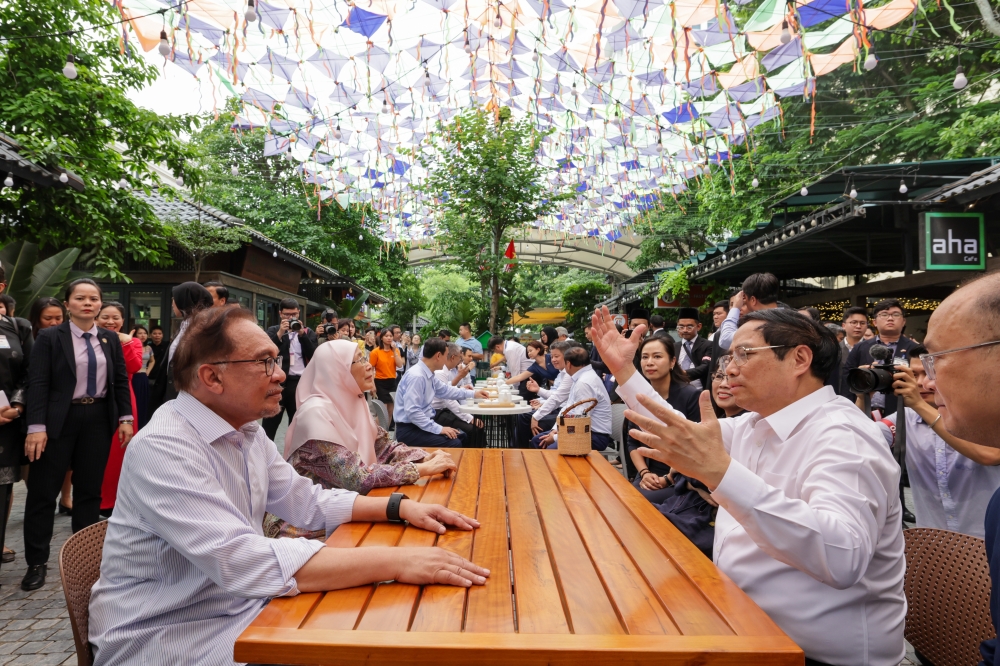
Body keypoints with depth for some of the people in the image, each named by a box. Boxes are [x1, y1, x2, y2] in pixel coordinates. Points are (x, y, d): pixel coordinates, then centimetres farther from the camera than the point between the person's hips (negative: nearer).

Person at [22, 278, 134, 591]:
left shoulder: (110, 339, 6)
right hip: (60, 420, -3)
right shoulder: (49, 338, -4)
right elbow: (37, 384, -9)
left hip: (99, 419, 3)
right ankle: (36, 563, 17)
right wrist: (36, 427, -16)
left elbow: (121, 381, 8)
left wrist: (125, 418, 0)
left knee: (90, 490, 10)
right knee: (43, 491, 4)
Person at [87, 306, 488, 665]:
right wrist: (395, 562, -36)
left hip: (242, 609, 7)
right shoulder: (164, 449, -25)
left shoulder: (247, 432, 3)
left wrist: (399, 507, -4)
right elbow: (243, 562, -35)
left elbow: (308, 501, 9)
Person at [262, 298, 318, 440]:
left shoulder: (308, 332, 9)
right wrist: (280, 334, -17)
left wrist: (302, 334, -13)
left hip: (300, 383, 1)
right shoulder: (273, 331, 8)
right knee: (270, 422, 1)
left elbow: (313, 356, -5)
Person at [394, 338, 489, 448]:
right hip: (409, 429, -9)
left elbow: (445, 390, 22)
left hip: (422, 424, 10)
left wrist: (473, 393, 26)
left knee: (461, 436, 10)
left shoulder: (428, 374, 4)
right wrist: (438, 429, -25)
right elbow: (412, 412, -28)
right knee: (454, 443, -20)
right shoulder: (417, 376, -24)